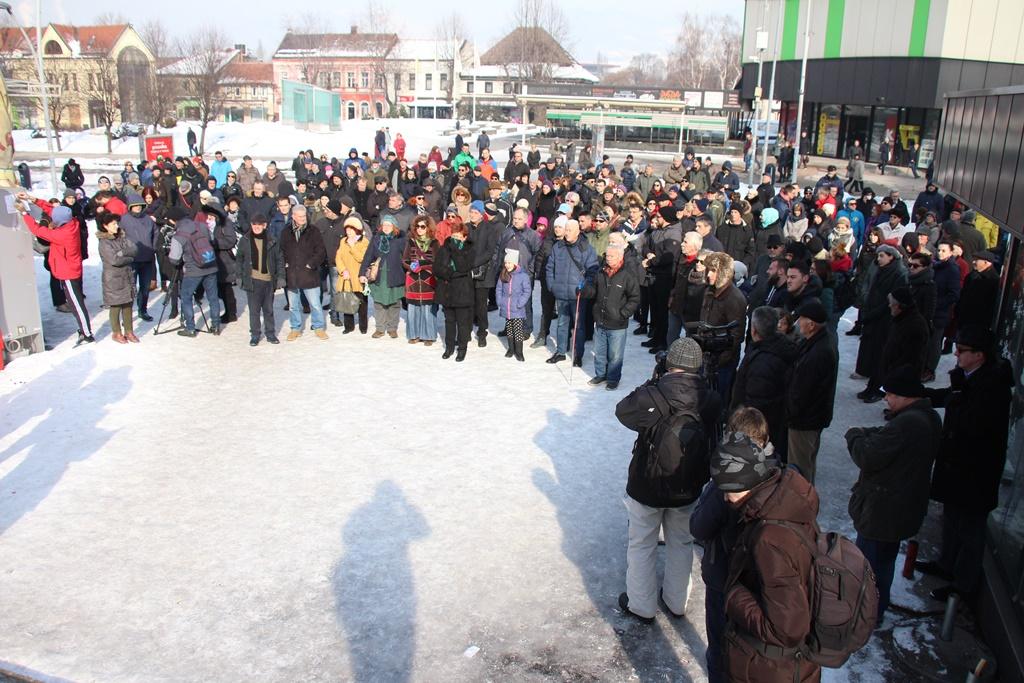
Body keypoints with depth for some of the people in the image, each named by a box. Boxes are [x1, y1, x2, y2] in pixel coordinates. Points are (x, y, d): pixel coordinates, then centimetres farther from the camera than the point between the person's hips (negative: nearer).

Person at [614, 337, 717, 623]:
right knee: (681, 543, 23)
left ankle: (641, 605, 29)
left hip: (647, 487, -3)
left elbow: (623, 411, -8)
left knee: (642, 545, 15)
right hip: (687, 489, 4)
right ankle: (677, 601, 39)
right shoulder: (709, 400, -13)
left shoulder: (654, 396, -25)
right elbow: (712, 441, -1)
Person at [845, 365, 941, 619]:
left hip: (882, 511, -10)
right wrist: (866, 433, -3)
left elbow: (867, 457, -26)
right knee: (885, 560, 24)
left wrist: (855, 435, -9)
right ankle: (878, 608, 40)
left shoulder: (906, 423, -30)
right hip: (905, 509, 10)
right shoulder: (930, 418, 4)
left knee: (867, 562, 7)